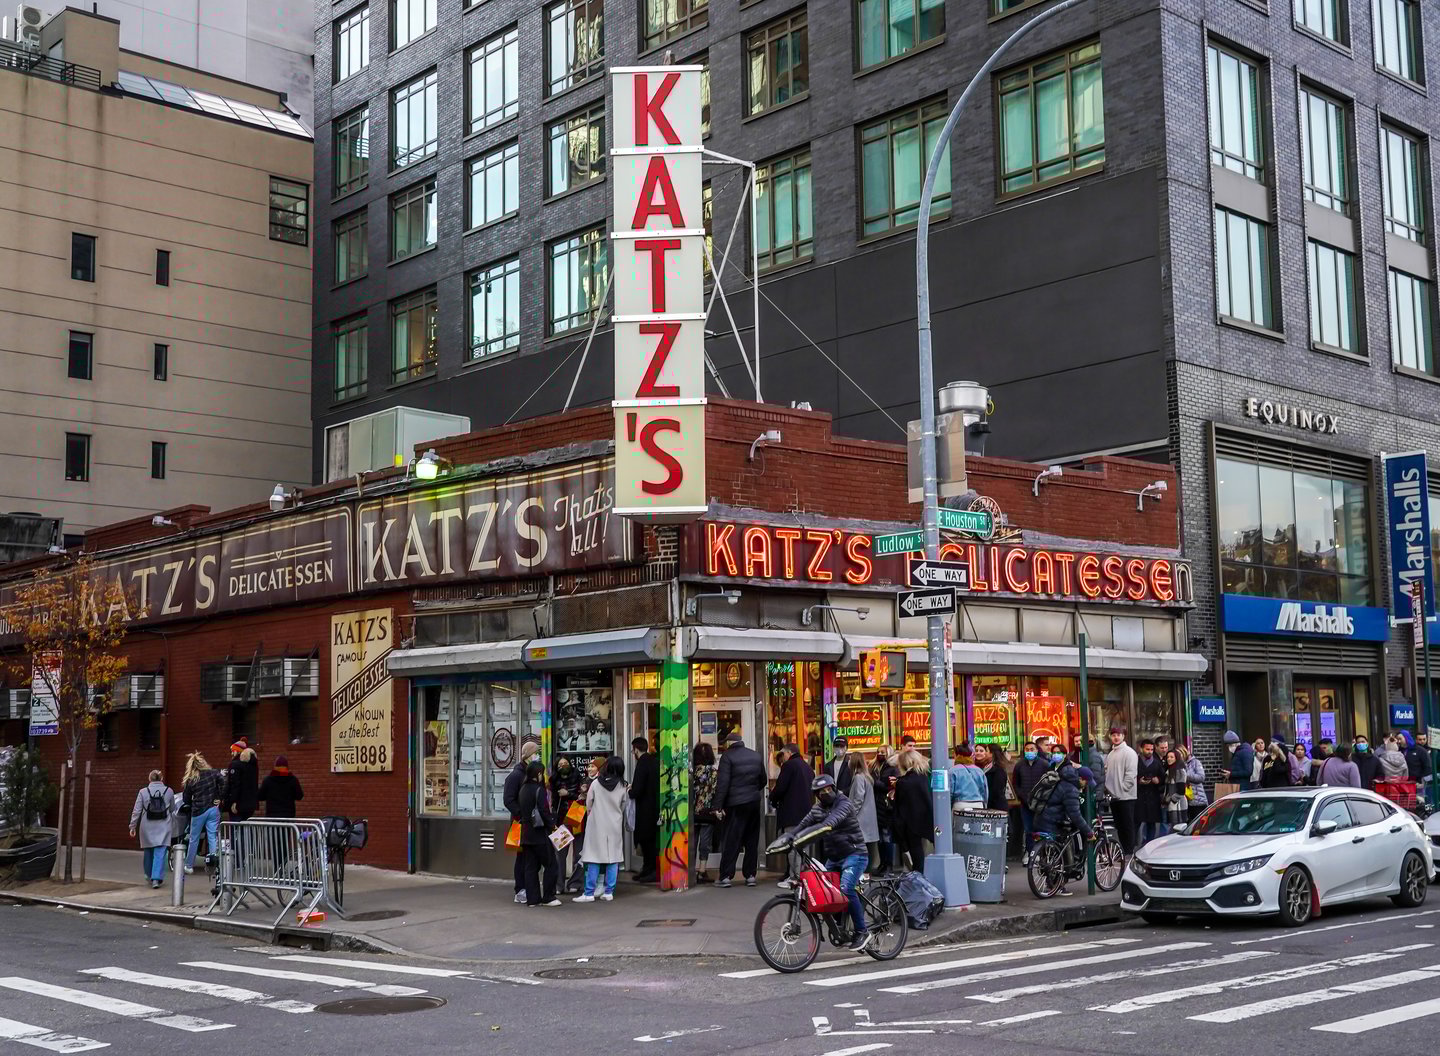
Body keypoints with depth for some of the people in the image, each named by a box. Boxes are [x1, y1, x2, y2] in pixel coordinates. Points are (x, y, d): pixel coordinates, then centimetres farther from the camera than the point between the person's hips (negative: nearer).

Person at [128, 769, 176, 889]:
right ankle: (156, 878, -15)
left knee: (148, 852, 17)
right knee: (160, 853, -4)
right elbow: (172, 809, 12)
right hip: (163, 828, -1)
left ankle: (150, 875, 30)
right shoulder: (169, 791, 0)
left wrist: (133, 826, 6)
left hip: (147, 828, 1)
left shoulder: (143, 792, -2)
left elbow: (136, 811, -2)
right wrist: (172, 819, 33)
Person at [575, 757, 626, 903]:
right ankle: (609, 892, 7)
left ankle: (589, 893, 0)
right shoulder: (622, 786, -3)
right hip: (615, 826, 2)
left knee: (593, 861, 1)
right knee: (613, 860, 7)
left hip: (597, 825, -1)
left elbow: (588, 805, 0)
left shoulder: (596, 783, -8)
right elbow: (623, 807, 7)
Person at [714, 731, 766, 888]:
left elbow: (722, 783, -13)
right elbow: (763, 780, 17)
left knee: (731, 841, -2)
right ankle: (750, 875, 10)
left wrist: (718, 806, -12)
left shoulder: (727, 756, -7)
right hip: (754, 802, 5)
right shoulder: (756, 755, 10)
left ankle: (726, 876, -4)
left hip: (736, 804, -5)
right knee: (752, 841, 10)